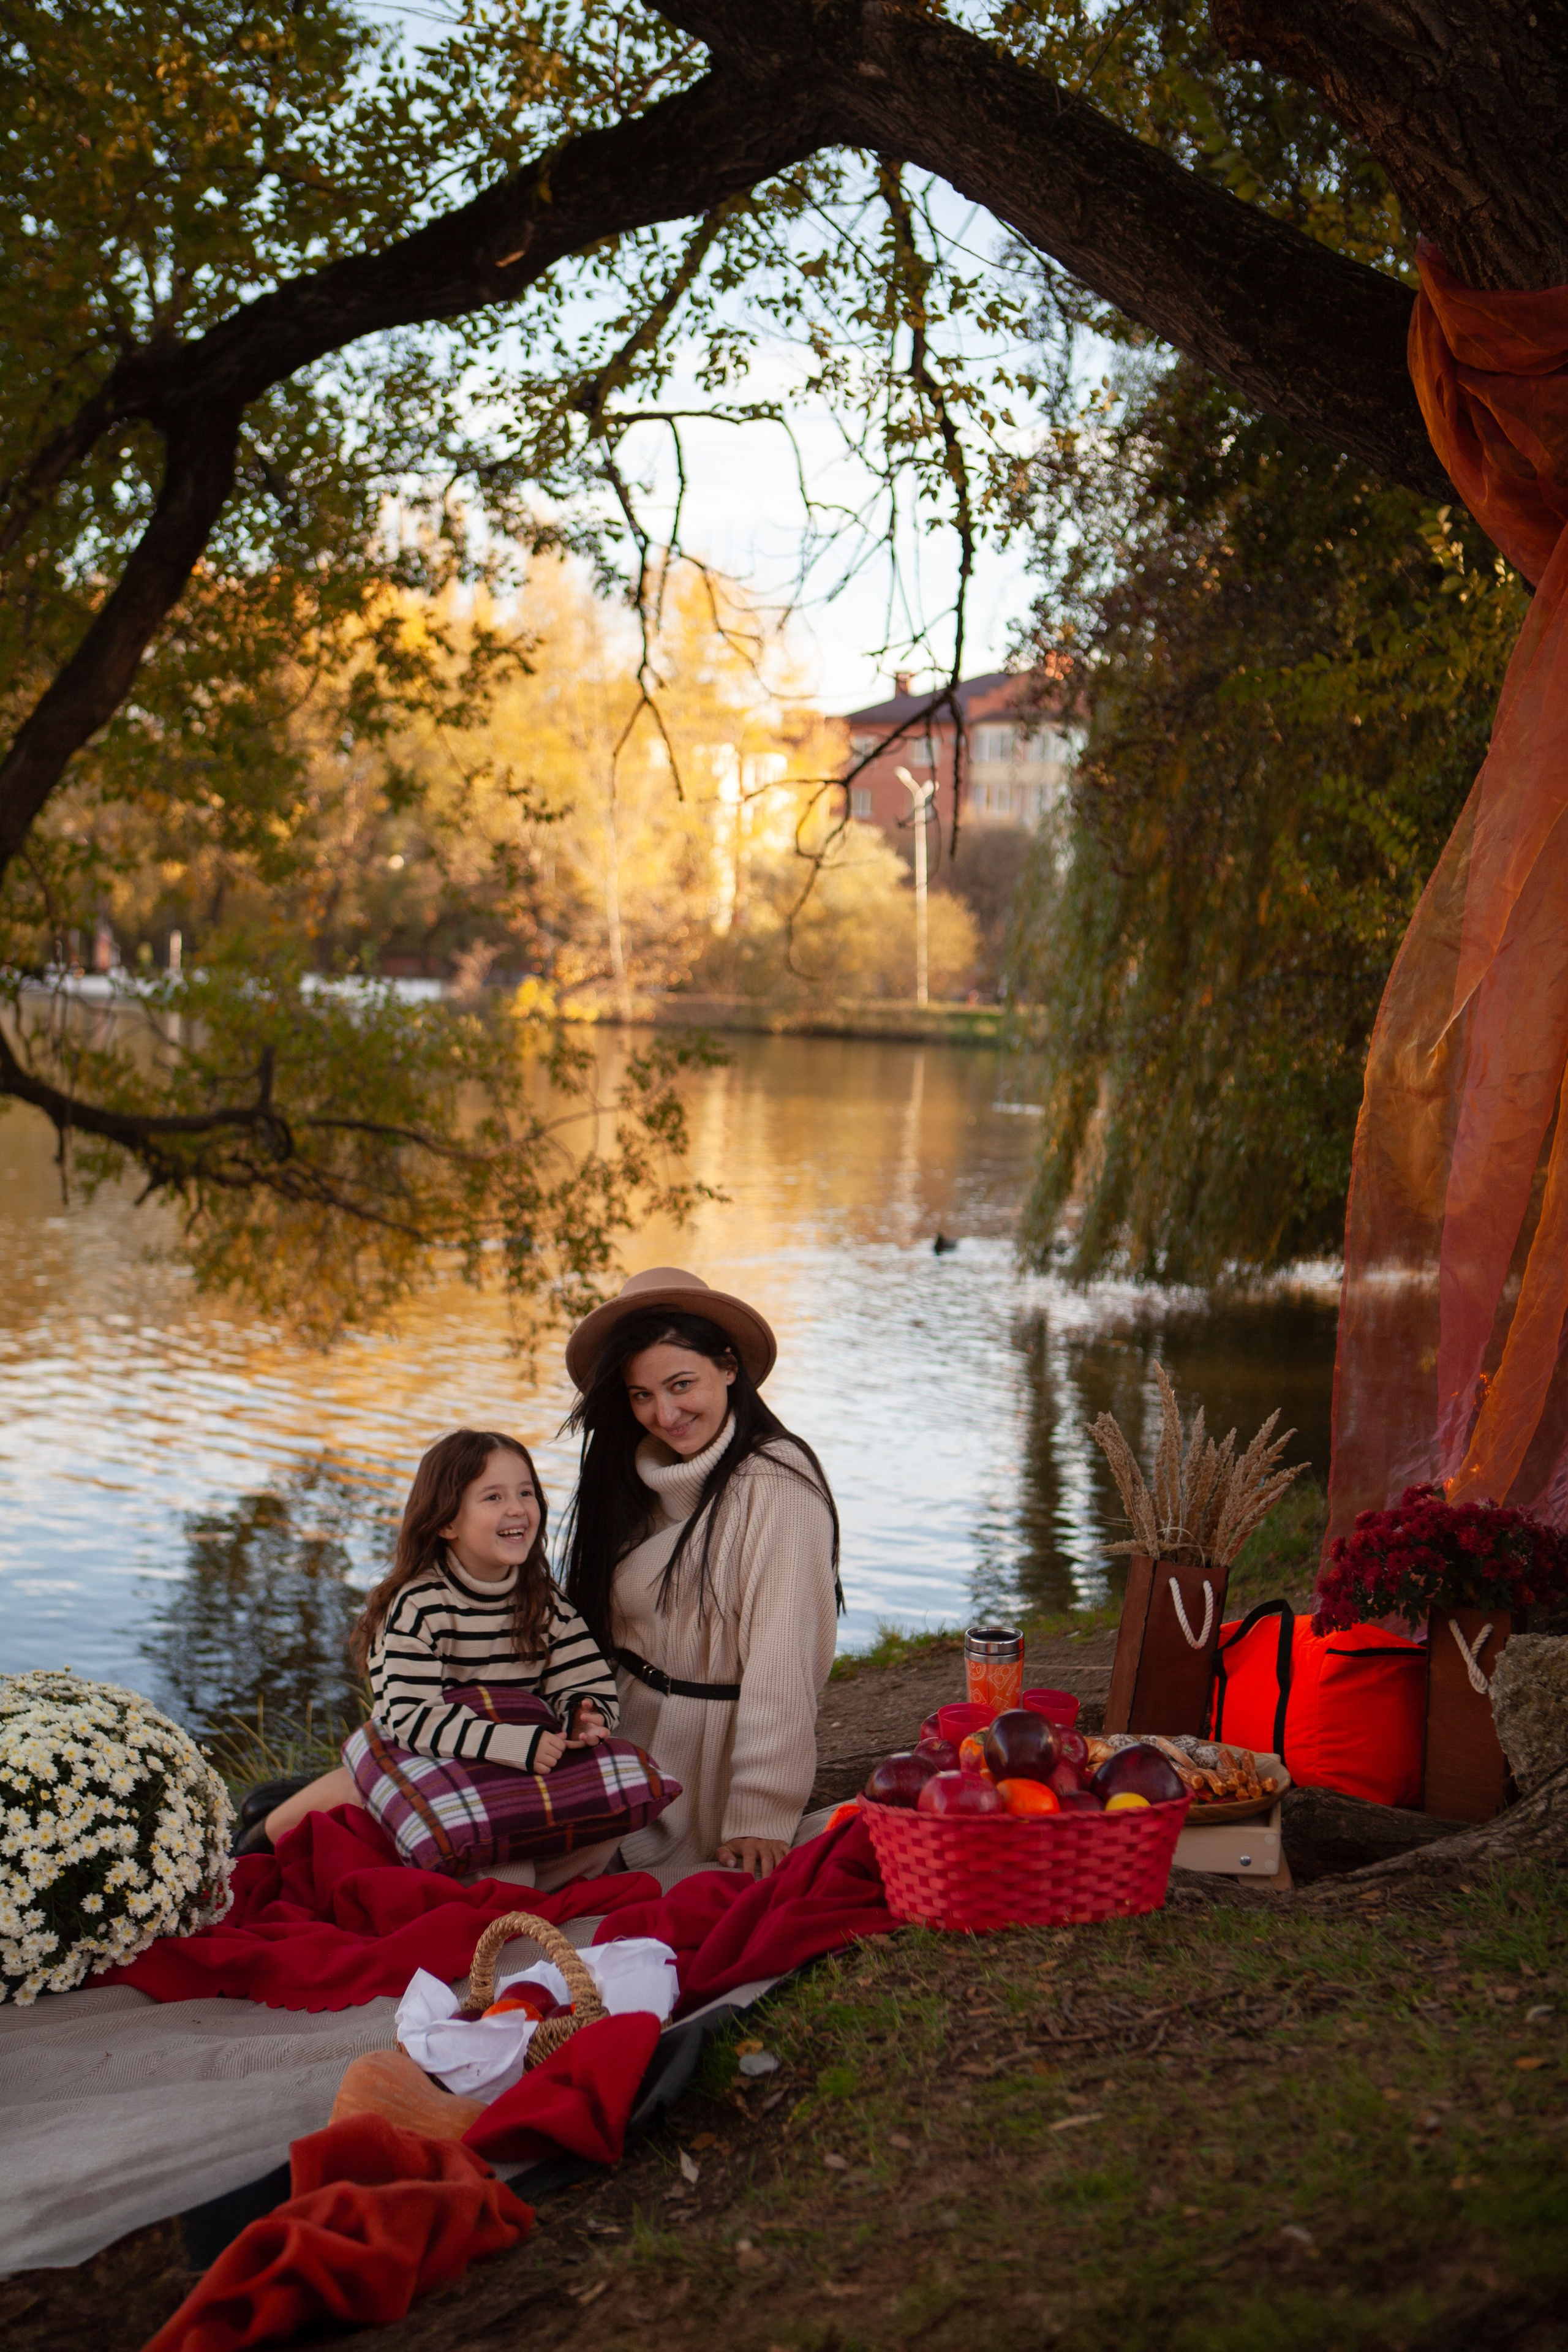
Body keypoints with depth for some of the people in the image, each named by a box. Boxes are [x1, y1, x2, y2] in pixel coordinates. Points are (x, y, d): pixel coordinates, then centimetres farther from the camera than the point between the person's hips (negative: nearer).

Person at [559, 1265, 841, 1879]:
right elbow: (594, 1622, 8)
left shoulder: (776, 1483, -19)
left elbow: (780, 1661, -24)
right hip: (633, 1738, 7)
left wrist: (761, 1816, -28)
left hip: (720, 1749, -6)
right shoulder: (636, 1479, 6)